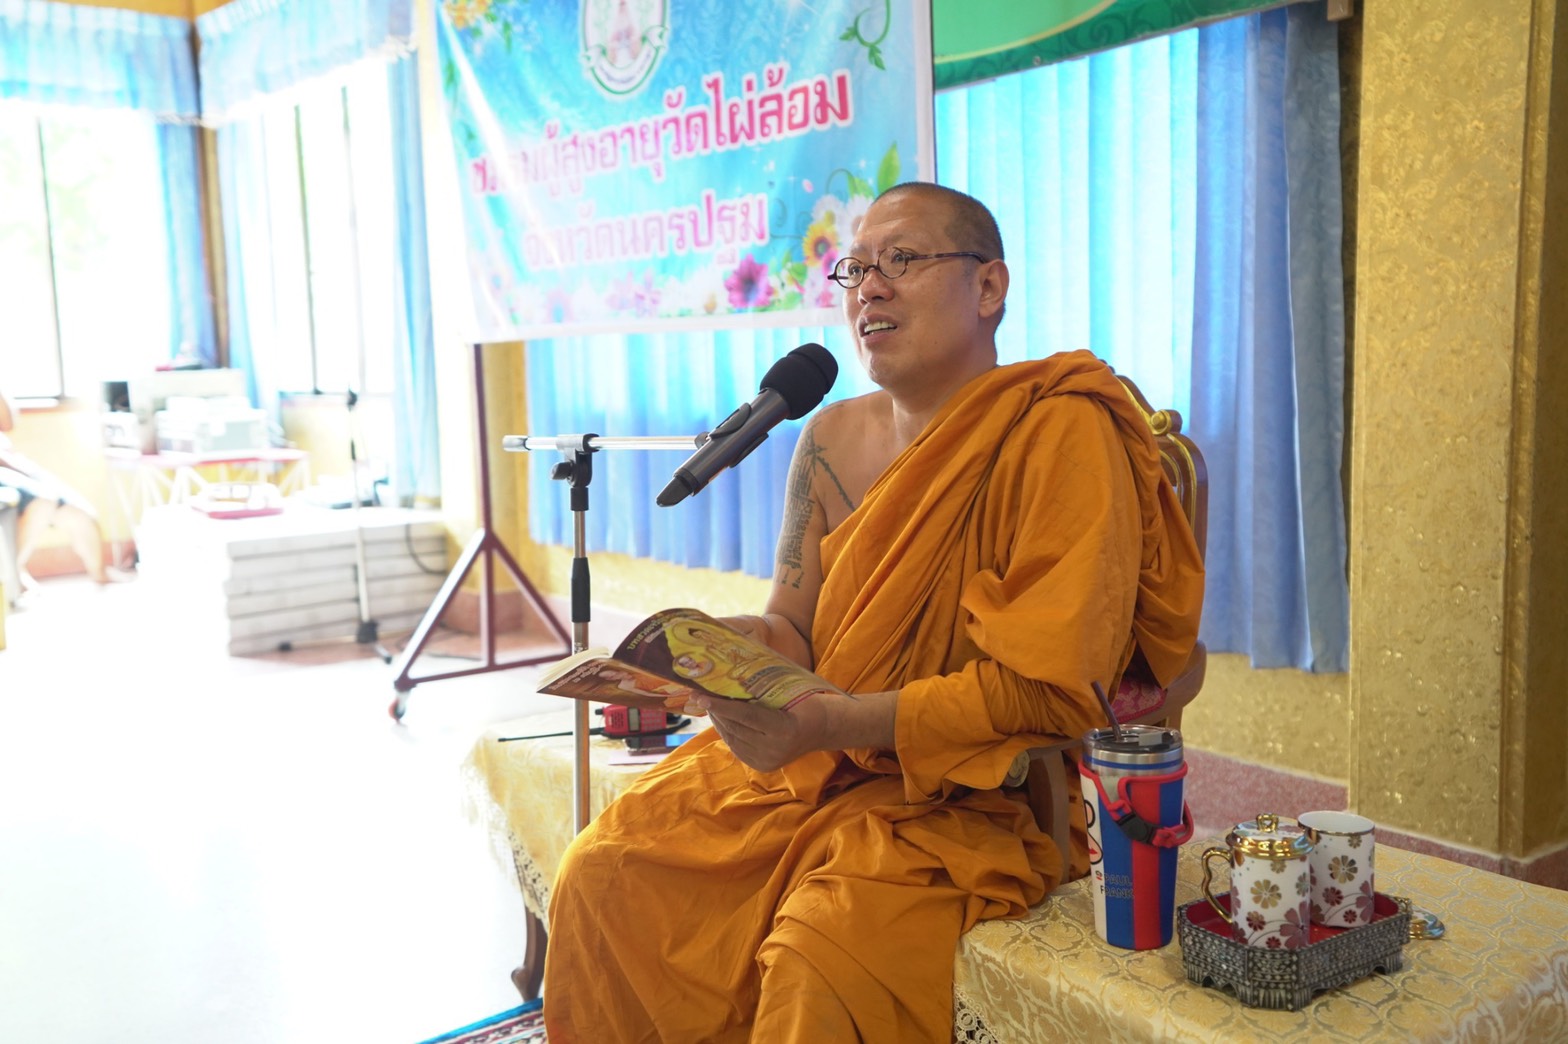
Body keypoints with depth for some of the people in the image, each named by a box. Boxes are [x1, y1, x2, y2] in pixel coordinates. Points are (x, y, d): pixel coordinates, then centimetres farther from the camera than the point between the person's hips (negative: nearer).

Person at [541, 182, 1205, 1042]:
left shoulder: (1060, 434, -16)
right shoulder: (833, 438, 5)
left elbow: (1052, 690, -21)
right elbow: (791, 631, 12)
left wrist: (832, 723, -25)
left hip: (978, 800, -6)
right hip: (814, 773, 7)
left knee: (815, 963, -30)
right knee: (600, 876, -4)